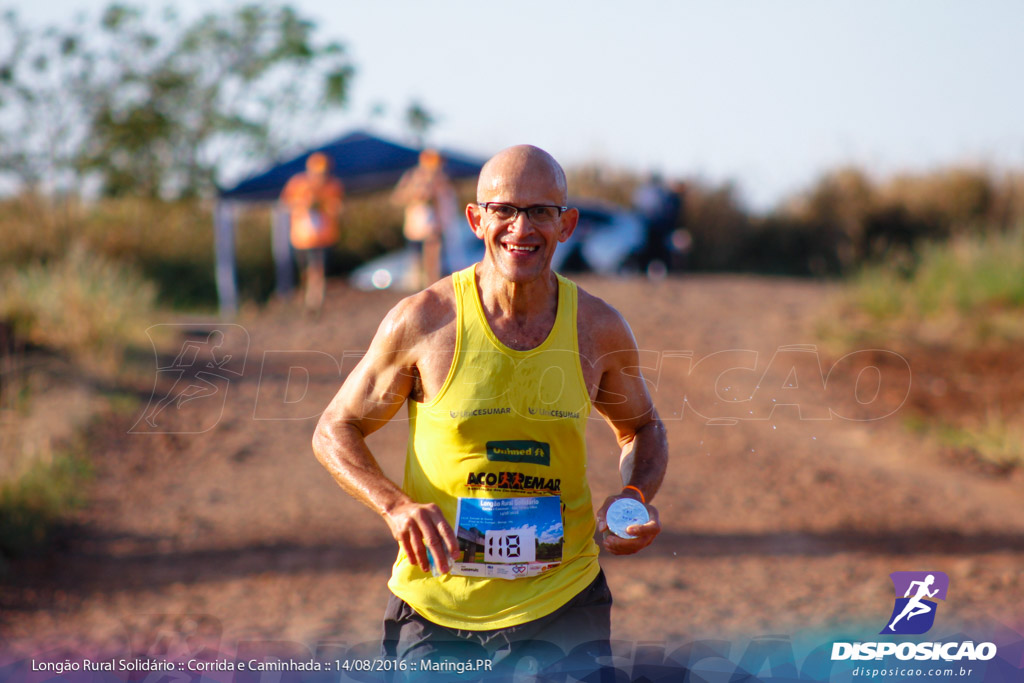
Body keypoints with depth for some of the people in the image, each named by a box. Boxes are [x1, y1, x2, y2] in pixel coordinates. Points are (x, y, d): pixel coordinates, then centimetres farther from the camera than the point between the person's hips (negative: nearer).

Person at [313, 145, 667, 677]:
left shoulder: (598, 329, -1)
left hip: (561, 601, 1)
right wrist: (396, 506, -16)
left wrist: (635, 496, -3)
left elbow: (642, 427, 18)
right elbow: (335, 431, 2)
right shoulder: (423, 322, -8)